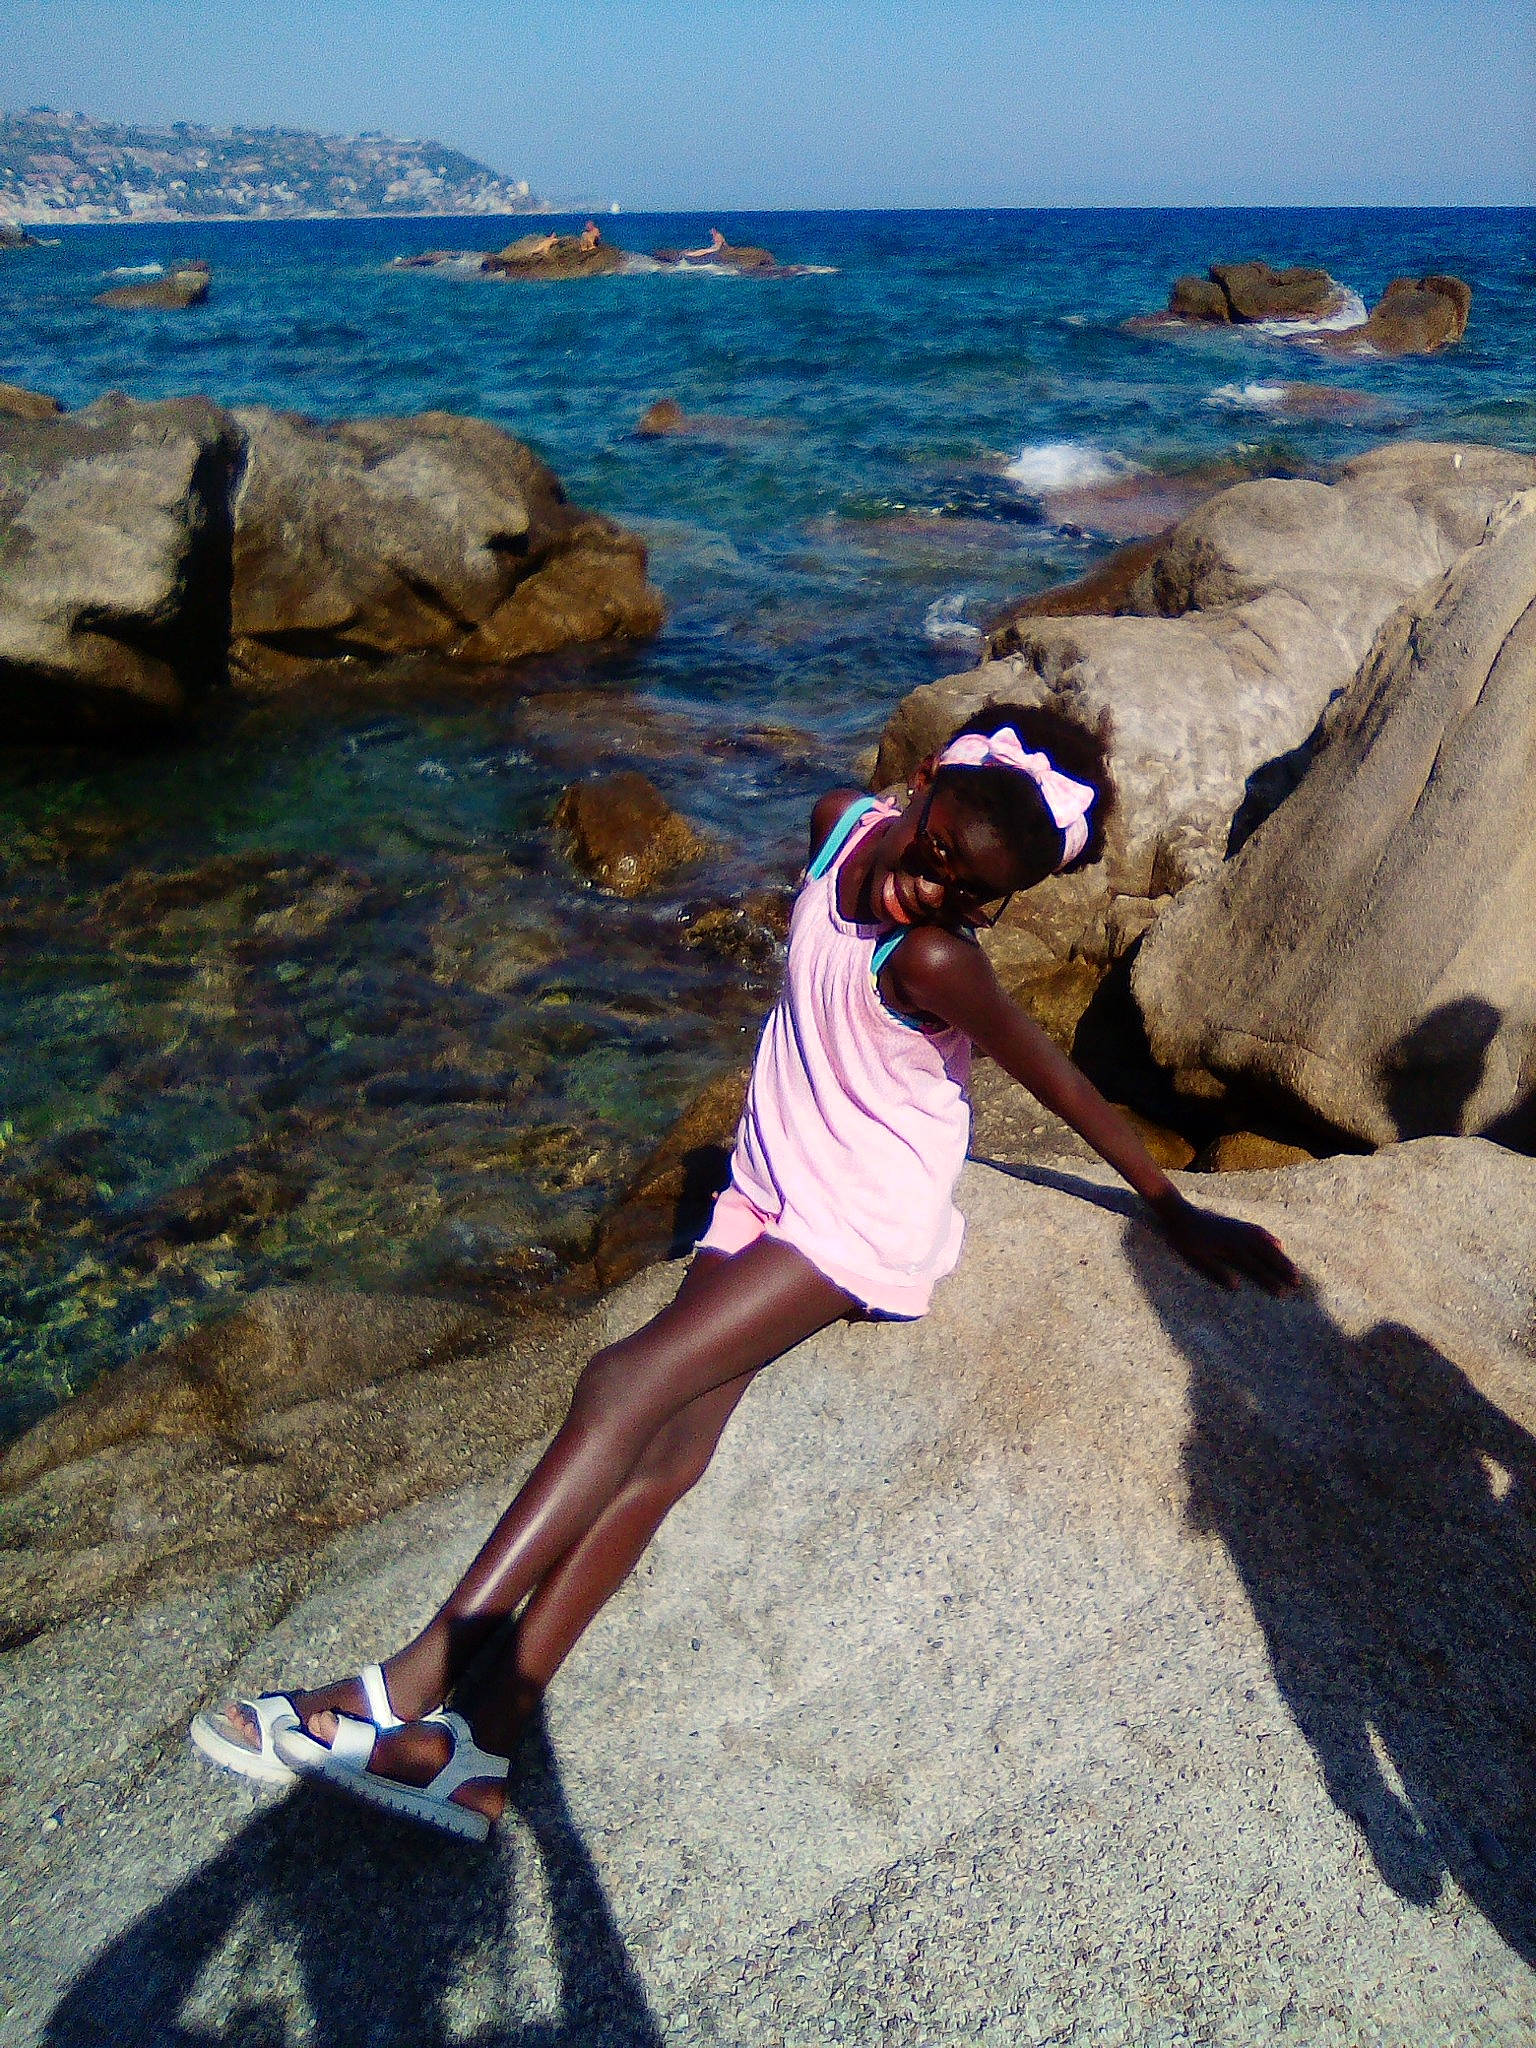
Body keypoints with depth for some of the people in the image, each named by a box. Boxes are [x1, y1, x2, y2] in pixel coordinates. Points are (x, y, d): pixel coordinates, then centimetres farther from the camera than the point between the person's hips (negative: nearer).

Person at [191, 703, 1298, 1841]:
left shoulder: (934, 958, -23)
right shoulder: (843, 824, -4)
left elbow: (1066, 1085, -15)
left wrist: (1180, 1216, -6)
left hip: (866, 1222, -7)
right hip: (769, 1195, 7)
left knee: (624, 1389, -20)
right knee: (662, 1454, -7)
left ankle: (418, 1679, -15)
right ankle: (482, 1750, -12)